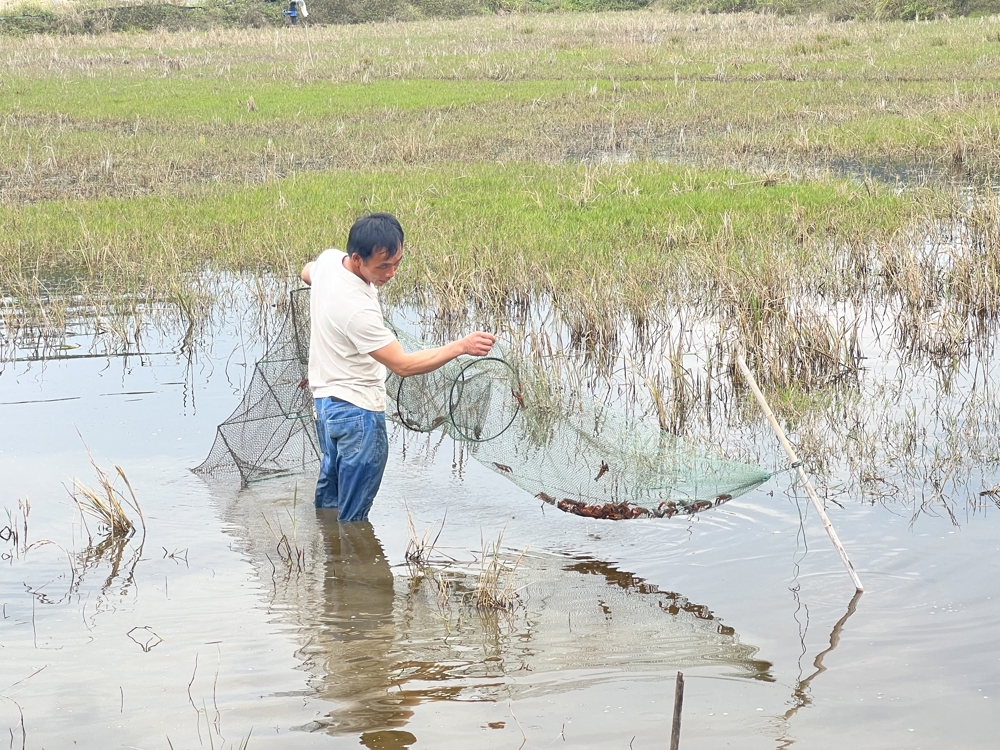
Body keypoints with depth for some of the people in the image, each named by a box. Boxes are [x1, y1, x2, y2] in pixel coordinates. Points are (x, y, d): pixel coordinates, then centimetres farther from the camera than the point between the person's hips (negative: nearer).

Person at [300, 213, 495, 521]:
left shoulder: (328, 258, -7)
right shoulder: (358, 309, -34)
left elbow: (306, 273, 20)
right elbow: (403, 365, -29)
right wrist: (461, 346, -33)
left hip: (325, 399, 10)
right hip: (357, 412, -10)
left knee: (328, 500, 25)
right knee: (352, 519, 2)